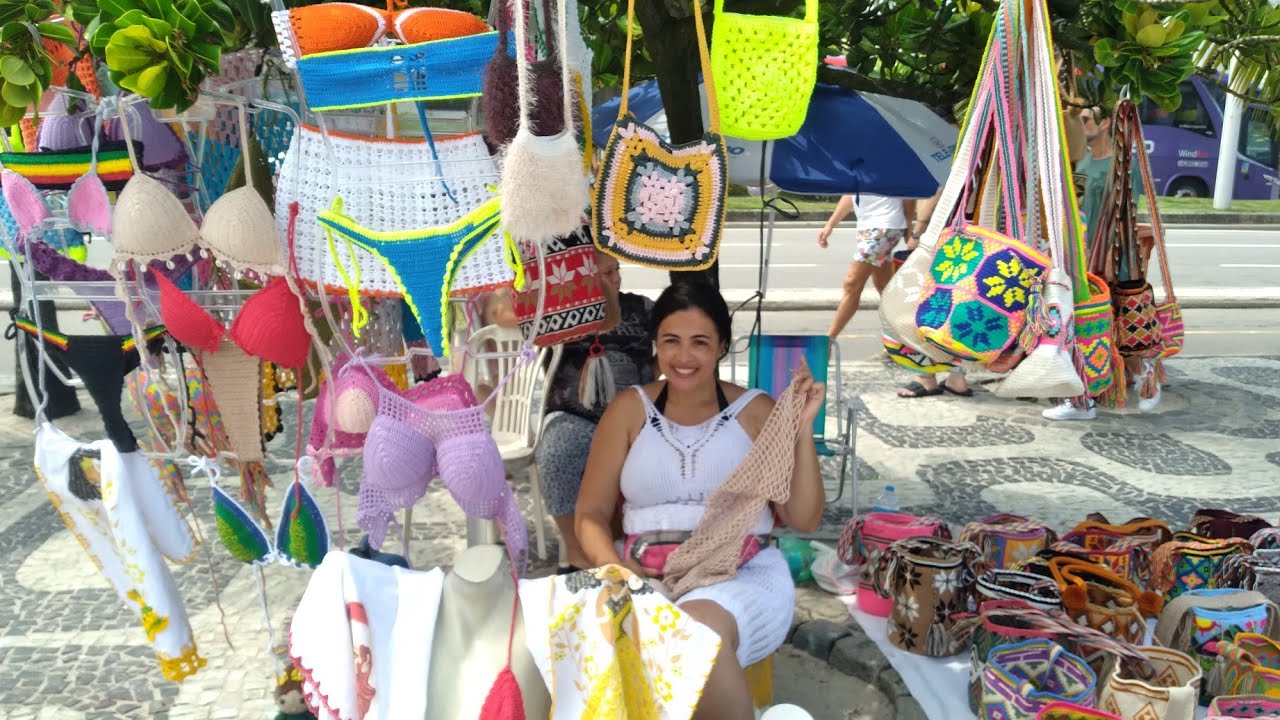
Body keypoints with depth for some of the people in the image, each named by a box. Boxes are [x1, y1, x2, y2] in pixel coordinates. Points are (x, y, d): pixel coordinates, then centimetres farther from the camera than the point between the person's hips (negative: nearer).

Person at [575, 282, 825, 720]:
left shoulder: (756, 411, 8)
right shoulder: (629, 409, 11)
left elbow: (804, 520, 5)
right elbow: (591, 513, 10)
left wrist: (802, 429, -6)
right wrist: (611, 564, -11)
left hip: (745, 574, 0)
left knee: (697, 627, -37)